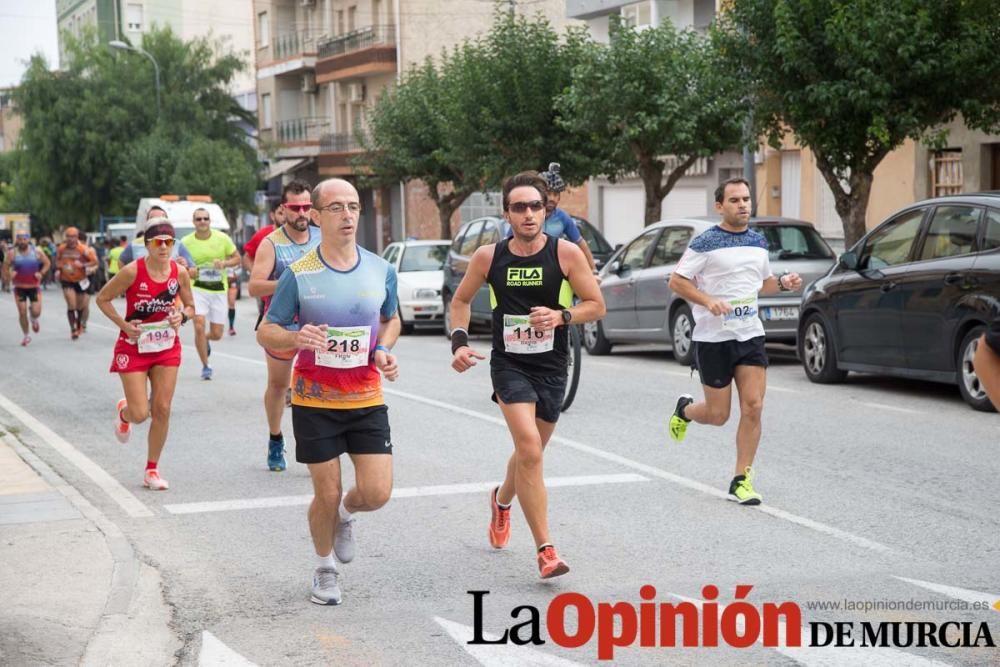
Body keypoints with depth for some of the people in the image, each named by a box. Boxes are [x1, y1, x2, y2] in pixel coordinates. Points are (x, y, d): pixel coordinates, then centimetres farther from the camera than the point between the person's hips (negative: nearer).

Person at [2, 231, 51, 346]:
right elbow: (5, 266, 1)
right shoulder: (12, 253, -4)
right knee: (22, 313, -2)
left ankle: (34, 320, 31)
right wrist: (7, 276, -15)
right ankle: (26, 336, 15)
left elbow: (47, 263, 8)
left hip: (34, 287, 0)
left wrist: (41, 273, -6)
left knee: (36, 312, -8)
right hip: (19, 288, 0)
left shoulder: (37, 252, -3)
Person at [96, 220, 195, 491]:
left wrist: (182, 315, -14)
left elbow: (190, 306, 9)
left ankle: (152, 469, 15)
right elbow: (102, 299, -6)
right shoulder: (132, 272, -17)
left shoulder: (179, 273, -6)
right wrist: (124, 325, -16)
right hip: (134, 347, -3)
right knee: (140, 414, -7)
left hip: (167, 347, 3)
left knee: (162, 410, 0)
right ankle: (123, 411, 33)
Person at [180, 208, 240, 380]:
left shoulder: (222, 238, -2)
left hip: (219, 290, 2)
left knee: (217, 334, 2)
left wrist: (224, 263, -14)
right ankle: (205, 366, -3)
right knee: (199, 326, -20)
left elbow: (237, 258, 7)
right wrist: (188, 270, -16)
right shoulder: (186, 242, -4)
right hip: (198, 289, -2)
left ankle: (205, 340, 42)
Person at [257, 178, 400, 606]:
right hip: (315, 402, -2)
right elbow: (265, 333, -3)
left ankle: (345, 515, 31)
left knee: (377, 493, -5)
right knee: (327, 495, 3)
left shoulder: (381, 270, 1)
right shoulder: (298, 275, -8)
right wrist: (296, 337, -25)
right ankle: (325, 568, 29)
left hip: (367, 399, 2)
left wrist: (384, 350, -2)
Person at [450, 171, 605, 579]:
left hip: (552, 367, 2)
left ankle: (502, 501, 52)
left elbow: (597, 306, -3)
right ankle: (545, 551, -17)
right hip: (509, 364, -1)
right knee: (529, 448, -20)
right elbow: (460, 301, 11)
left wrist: (561, 316, -21)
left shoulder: (566, 253, -8)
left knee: (530, 453, 17)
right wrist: (459, 341, -3)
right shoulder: (488, 257, -4)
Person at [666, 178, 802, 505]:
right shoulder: (706, 243, -8)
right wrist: (708, 301, -22)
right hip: (713, 338, -4)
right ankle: (685, 409, 38)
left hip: (751, 334, 4)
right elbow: (676, 281, -8)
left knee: (753, 407, -7)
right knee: (718, 415, 3)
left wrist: (783, 282, 2)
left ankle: (741, 480, 3)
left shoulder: (758, 242, 10)